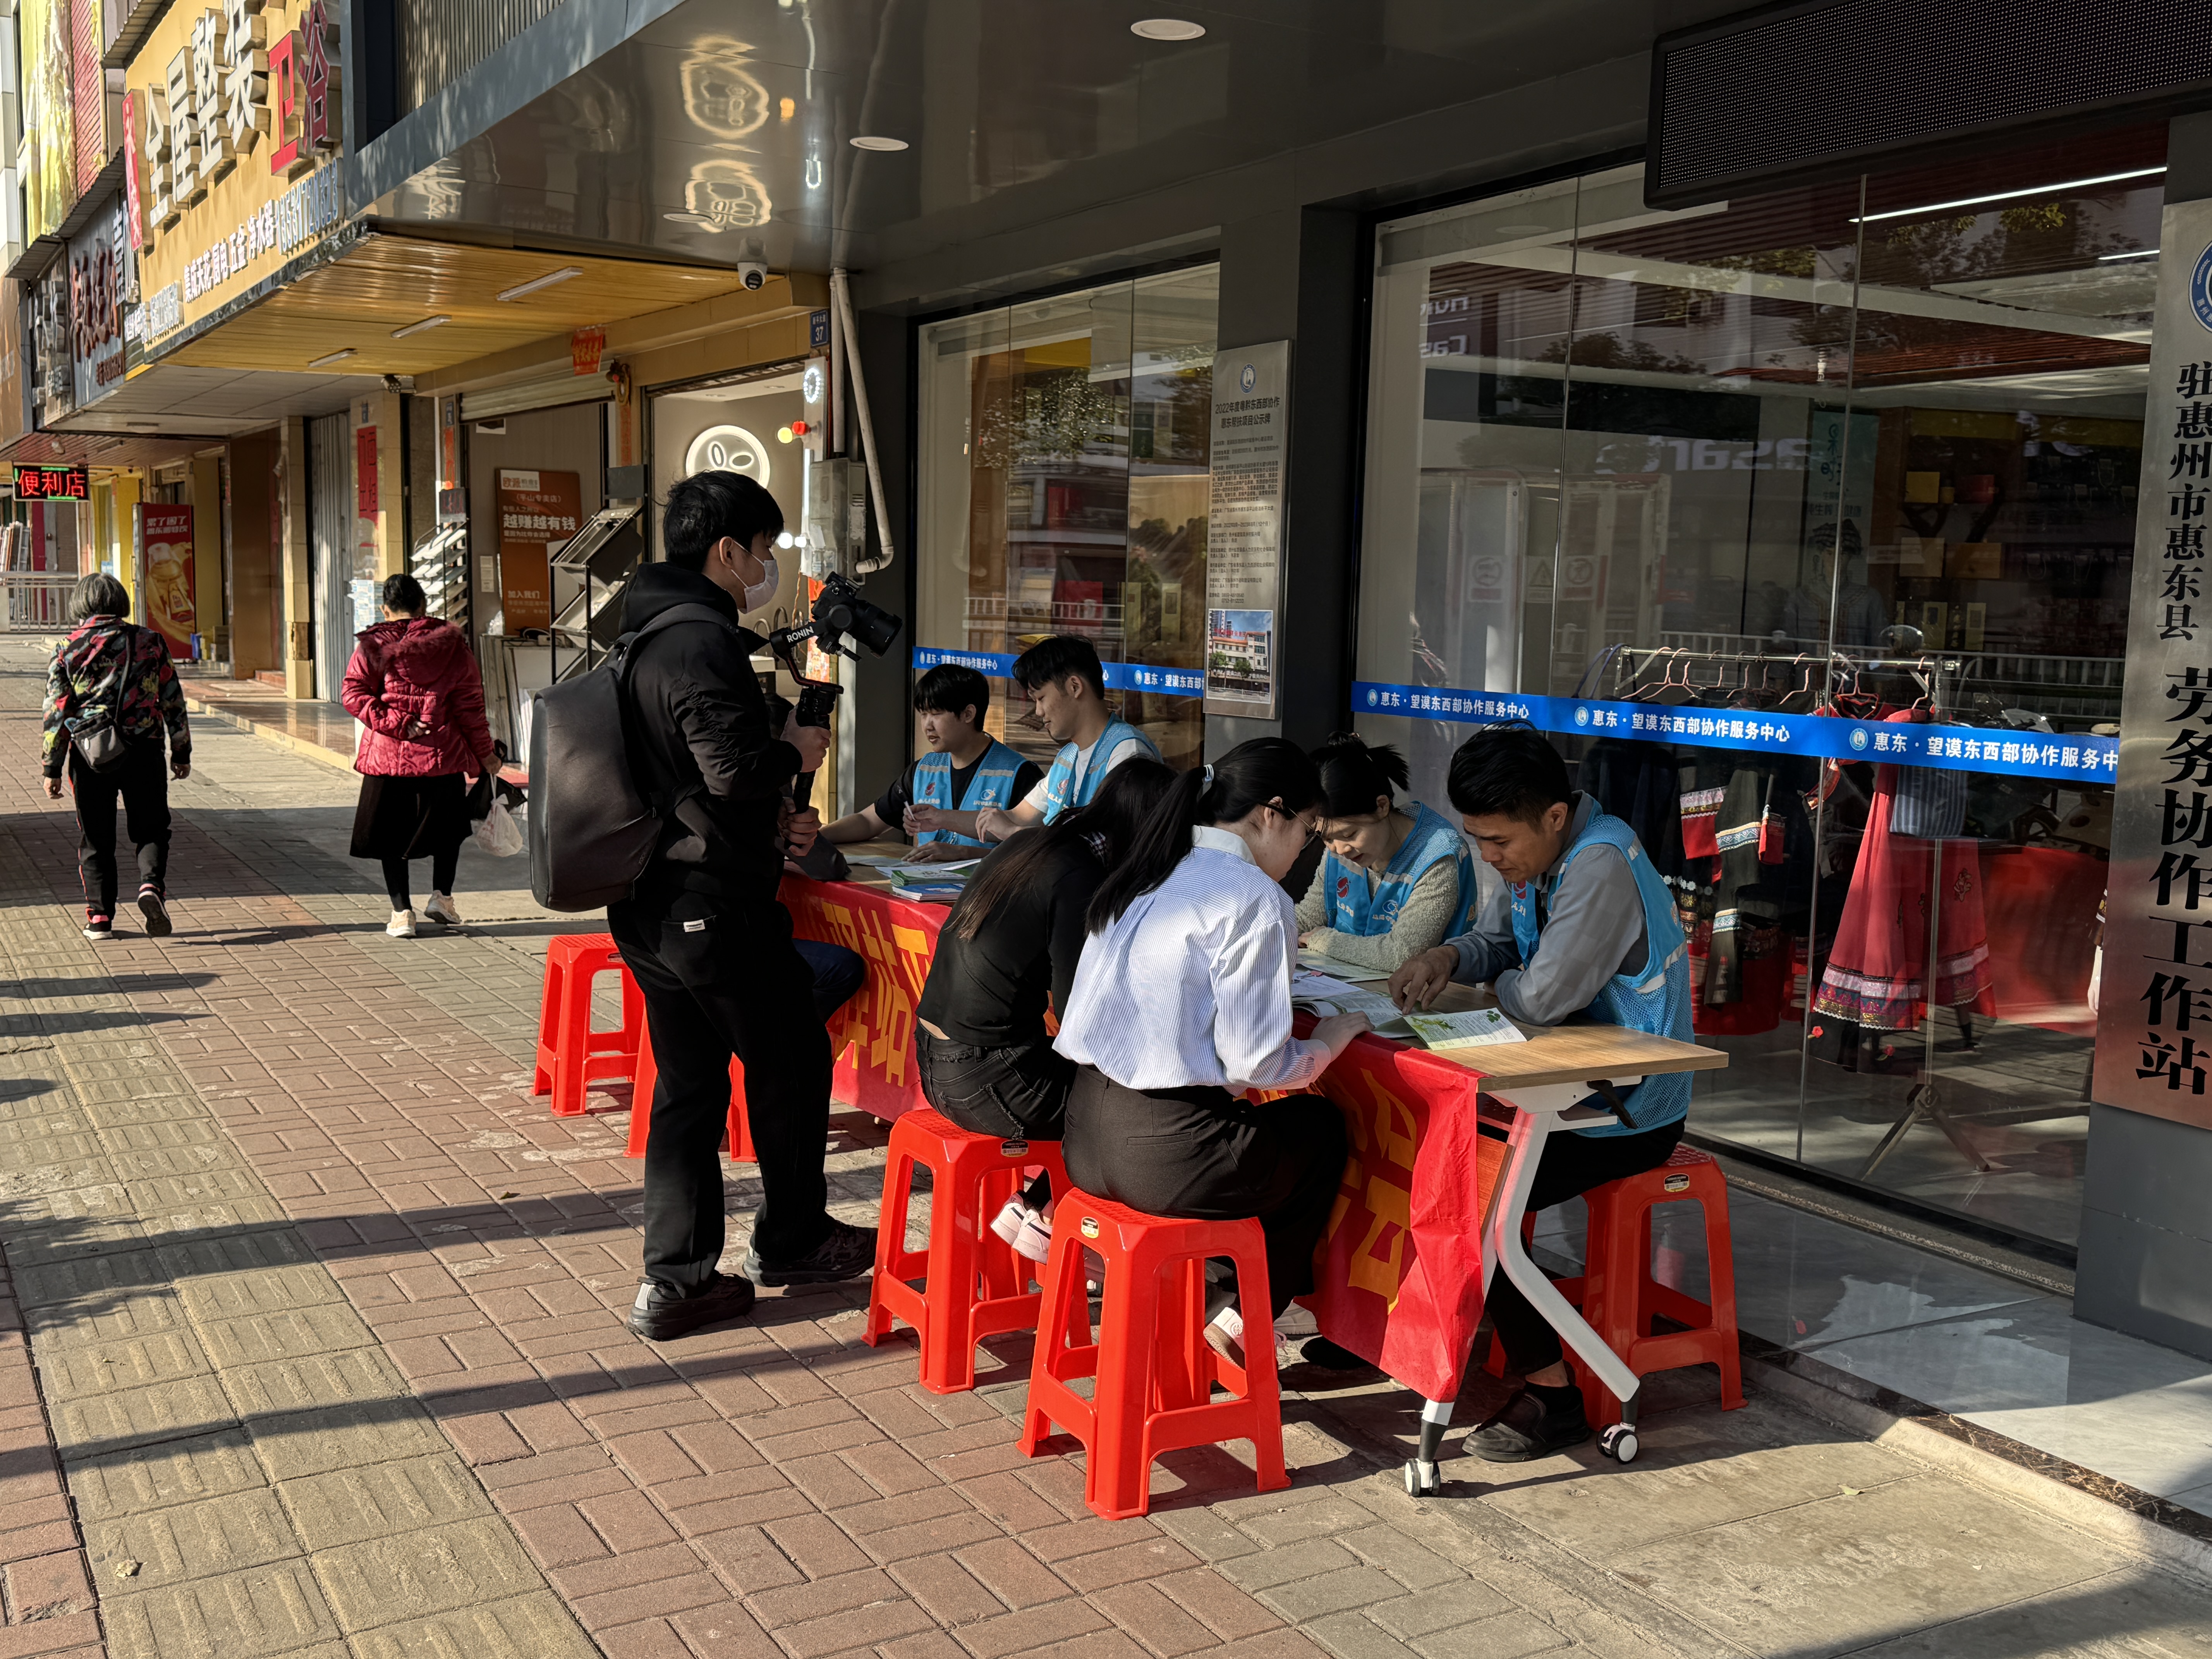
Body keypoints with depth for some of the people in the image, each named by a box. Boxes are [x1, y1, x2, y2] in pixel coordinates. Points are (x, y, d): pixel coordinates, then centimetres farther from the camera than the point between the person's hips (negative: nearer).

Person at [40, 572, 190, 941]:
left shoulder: (68, 650, 0)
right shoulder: (150, 642, 2)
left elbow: (56, 713, -1)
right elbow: (173, 700, 6)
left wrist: (51, 768, 5)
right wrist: (182, 753, 14)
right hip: (143, 751, 0)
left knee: (95, 840, 11)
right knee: (151, 830, 10)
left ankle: (100, 917, 11)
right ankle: (151, 884, -17)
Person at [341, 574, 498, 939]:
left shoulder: (373, 645, 1)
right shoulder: (452, 643, 1)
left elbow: (352, 693, -8)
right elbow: (469, 703, 1)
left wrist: (394, 724, -11)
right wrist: (484, 753, 7)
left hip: (386, 755, 0)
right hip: (442, 753, 1)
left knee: (390, 834, 9)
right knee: (448, 826, 22)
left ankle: (402, 912, 5)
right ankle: (441, 895, 13)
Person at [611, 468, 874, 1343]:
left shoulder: (641, 637, 14)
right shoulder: (705, 643, -18)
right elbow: (735, 768, -26)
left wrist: (768, 818, 15)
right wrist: (795, 752, -7)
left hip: (648, 904, 9)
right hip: (714, 906, -9)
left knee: (688, 1082, 13)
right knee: (792, 1062, 10)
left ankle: (676, 1278, 16)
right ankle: (790, 1240, 25)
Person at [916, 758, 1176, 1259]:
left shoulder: (1031, 846, 10)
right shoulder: (1082, 877, -17)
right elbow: (1075, 1005, -18)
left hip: (936, 1059, 9)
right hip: (987, 1082, -9)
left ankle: (1035, 1209, 17)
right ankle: (1044, 1218, 12)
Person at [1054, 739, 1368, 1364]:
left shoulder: (1144, 878, 12)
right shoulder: (1254, 898, -12)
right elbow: (1257, 1061, -14)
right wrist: (1332, 1039, 5)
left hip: (1086, 1140, 8)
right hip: (1164, 1153, -8)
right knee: (1323, 1127, 20)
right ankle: (1241, 1311, 21)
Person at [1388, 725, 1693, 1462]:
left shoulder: (1602, 868, -27)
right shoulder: (1536, 854, 4)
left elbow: (1543, 997, -30)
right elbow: (1496, 940, 16)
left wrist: (1501, 985, -7)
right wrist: (1448, 957, -7)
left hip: (1628, 1116, -10)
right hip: (1568, 1088, 10)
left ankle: (1552, 1393, -7)